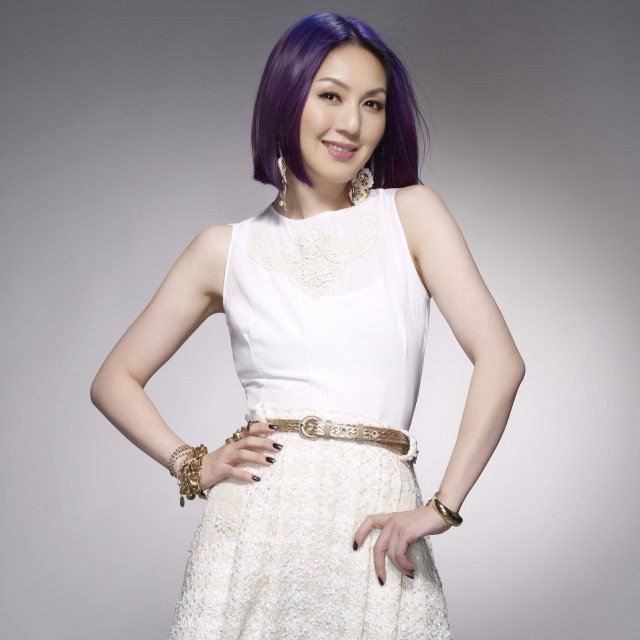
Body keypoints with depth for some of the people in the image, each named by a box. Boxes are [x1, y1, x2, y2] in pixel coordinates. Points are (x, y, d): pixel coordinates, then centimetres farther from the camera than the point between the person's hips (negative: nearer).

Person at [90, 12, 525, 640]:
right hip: (256, 523, 1)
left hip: (373, 525, 0)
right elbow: (115, 380, 14)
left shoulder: (410, 213, 4)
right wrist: (191, 464, 0)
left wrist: (442, 506, -10)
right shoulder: (228, 250, 7)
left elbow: (499, 360, -5)